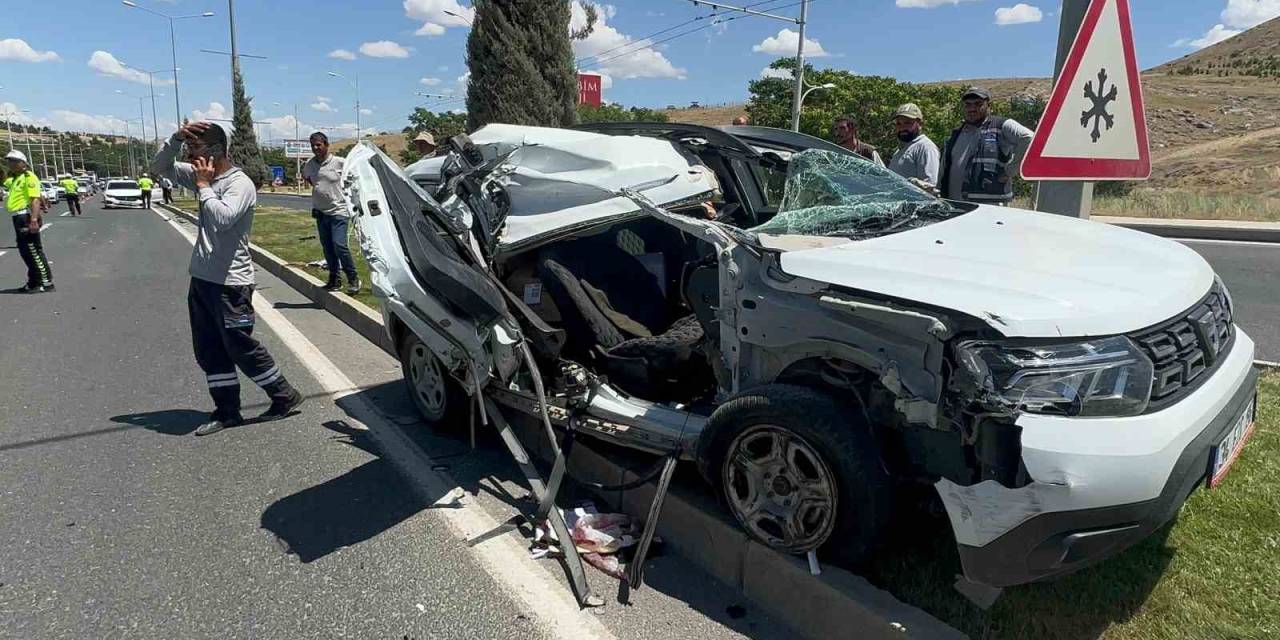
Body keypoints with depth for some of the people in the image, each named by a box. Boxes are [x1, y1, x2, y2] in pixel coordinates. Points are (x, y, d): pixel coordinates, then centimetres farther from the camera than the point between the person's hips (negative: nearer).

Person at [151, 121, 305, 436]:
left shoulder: (240, 183, -15)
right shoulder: (201, 175, 9)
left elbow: (222, 219, -29)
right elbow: (159, 168, 15)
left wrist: (204, 186, -17)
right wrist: (176, 138, 0)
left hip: (230, 283, -8)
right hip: (202, 279, 8)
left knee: (241, 348, -1)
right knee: (208, 351, 10)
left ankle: (285, 397, 13)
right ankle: (227, 411, 19)